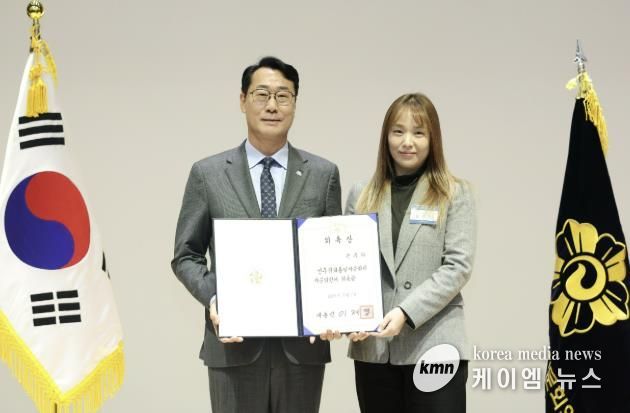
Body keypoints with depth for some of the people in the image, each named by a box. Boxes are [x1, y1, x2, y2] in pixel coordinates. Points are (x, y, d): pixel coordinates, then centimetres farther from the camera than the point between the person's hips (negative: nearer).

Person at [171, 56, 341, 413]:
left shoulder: (323, 174, 6)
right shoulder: (207, 174, 3)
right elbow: (186, 255, 6)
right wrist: (212, 298, -12)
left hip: (303, 342, 1)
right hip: (235, 343, -1)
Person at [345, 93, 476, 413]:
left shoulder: (455, 194, 4)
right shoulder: (362, 196, 12)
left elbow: (458, 266, -5)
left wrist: (406, 312, -15)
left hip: (433, 346, -3)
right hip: (373, 347, 3)